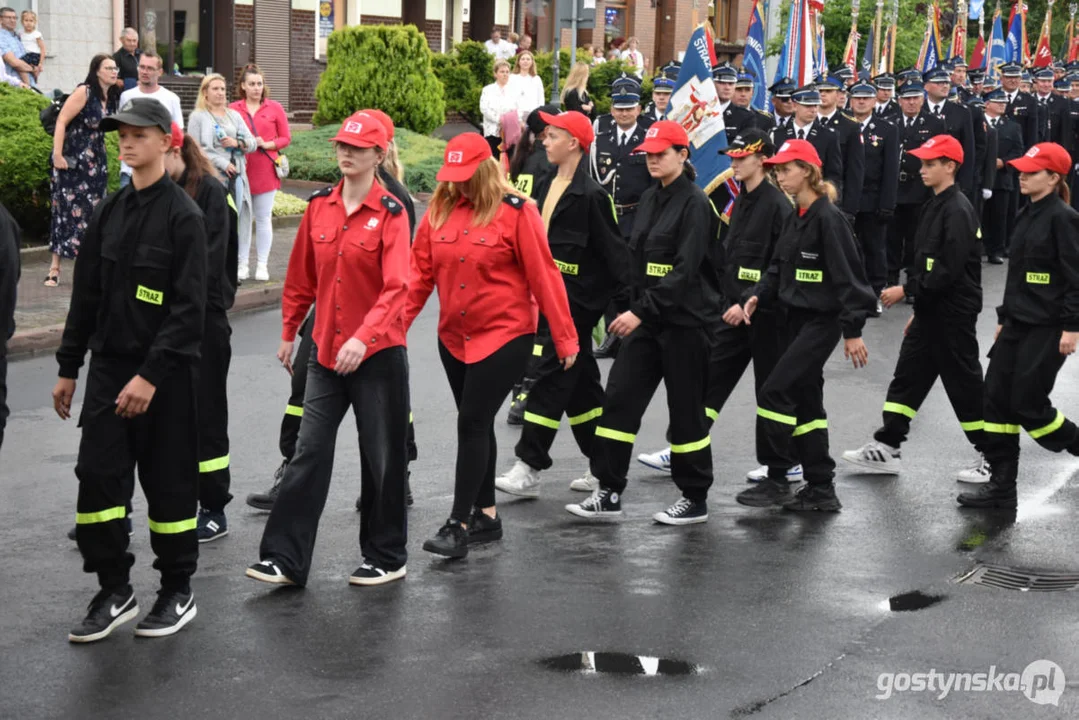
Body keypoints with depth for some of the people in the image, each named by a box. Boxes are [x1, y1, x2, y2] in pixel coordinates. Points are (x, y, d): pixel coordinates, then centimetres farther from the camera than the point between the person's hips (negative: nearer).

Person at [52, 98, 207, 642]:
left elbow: (189, 307, -15)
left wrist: (151, 374, -20)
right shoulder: (108, 213, 10)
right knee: (97, 475, 1)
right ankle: (114, 592, 13)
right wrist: (68, 367, 13)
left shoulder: (183, 215, -9)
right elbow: (87, 294, 15)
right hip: (108, 367, 5)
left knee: (169, 482, 4)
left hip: (165, 375, -5)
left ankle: (178, 592, 19)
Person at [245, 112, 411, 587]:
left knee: (382, 456, 7)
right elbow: (301, 277, 14)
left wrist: (363, 337, -31)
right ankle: (286, 558, 6)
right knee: (309, 453, 3)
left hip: (378, 353, -4)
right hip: (326, 350, 4)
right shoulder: (319, 206, 5)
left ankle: (386, 557, 21)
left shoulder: (390, 214, -10)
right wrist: (288, 334, 18)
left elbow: (396, 287, -19)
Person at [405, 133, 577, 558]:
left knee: (473, 423, -10)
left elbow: (543, 276, -9)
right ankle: (486, 515, 24)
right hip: (453, 337, 6)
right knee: (476, 425, 13)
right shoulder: (440, 211, 4)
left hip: (505, 335, -6)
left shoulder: (516, 212, -10)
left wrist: (564, 337, -9)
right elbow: (420, 273, 4)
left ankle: (458, 525, -6)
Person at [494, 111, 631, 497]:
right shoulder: (546, 185, 11)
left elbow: (612, 249, -13)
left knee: (550, 377, -9)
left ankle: (529, 469, -8)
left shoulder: (590, 195, -14)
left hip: (574, 302, -9)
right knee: (579, 382, 14)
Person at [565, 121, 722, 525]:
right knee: (619, 400, 1)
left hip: (686, 321, -7)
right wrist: (628, 308, 9)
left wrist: (642, 311, -25)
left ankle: (695, 500, 16)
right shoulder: (649, 200, 11)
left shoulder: (694, 203, -13)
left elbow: (686, 270, -21)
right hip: (646, 316, 8)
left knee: (686, 409, 2)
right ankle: (609, 492, 7)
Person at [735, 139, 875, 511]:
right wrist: (756, 296, -2)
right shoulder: (796, 218, 12)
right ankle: (821, 489, 18)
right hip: (796, 319, 9)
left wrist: (853, 330, -19)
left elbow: (847, 276, -17)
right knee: (804, 401, 11)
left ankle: (777, 480, -2)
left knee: (775, 392, -12)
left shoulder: (828, 218, -15)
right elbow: (778, 270, 16)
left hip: (822, 321, -9)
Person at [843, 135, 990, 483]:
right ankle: (887, 448, 15)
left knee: (964, 383, 0)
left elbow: (949, 270, -24)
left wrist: (906, 290, -20)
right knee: (907, 378, 10)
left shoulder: (958, 210, -18)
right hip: (930, 312, 9)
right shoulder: (934, 206, 11)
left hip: (953, 316, -9)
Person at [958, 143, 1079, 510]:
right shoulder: (1026, 216, 13)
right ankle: (1001, 486, 9)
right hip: (1017, 324, 9)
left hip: (1047, 329, -9)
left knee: (1027, 404, -6)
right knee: (996, 398, 4)